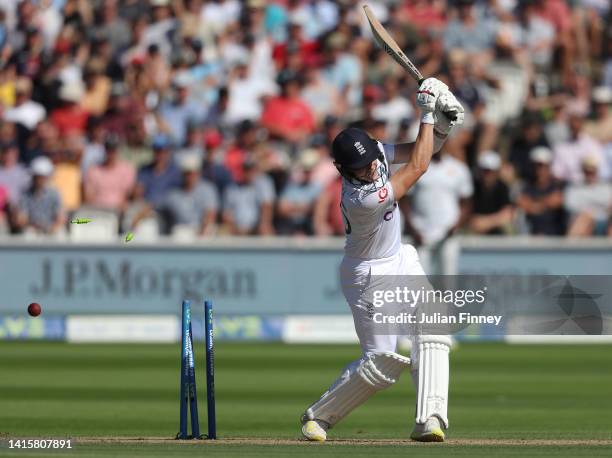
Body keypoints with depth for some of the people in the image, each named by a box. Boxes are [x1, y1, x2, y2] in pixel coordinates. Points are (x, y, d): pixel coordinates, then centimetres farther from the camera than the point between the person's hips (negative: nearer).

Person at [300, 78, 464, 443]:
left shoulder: (375, 152, -11)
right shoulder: (361, 198, -34)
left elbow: (420, 151, -1)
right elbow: (418, 167, -29)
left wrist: (444, 125, -21)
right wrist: (428, 114, -26)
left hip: (400, 262, 8)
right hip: (369, 276, -8)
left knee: (432, 331, -10)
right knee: (381, 363, -6)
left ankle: (429, 420, -17)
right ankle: (318, 416, 13)